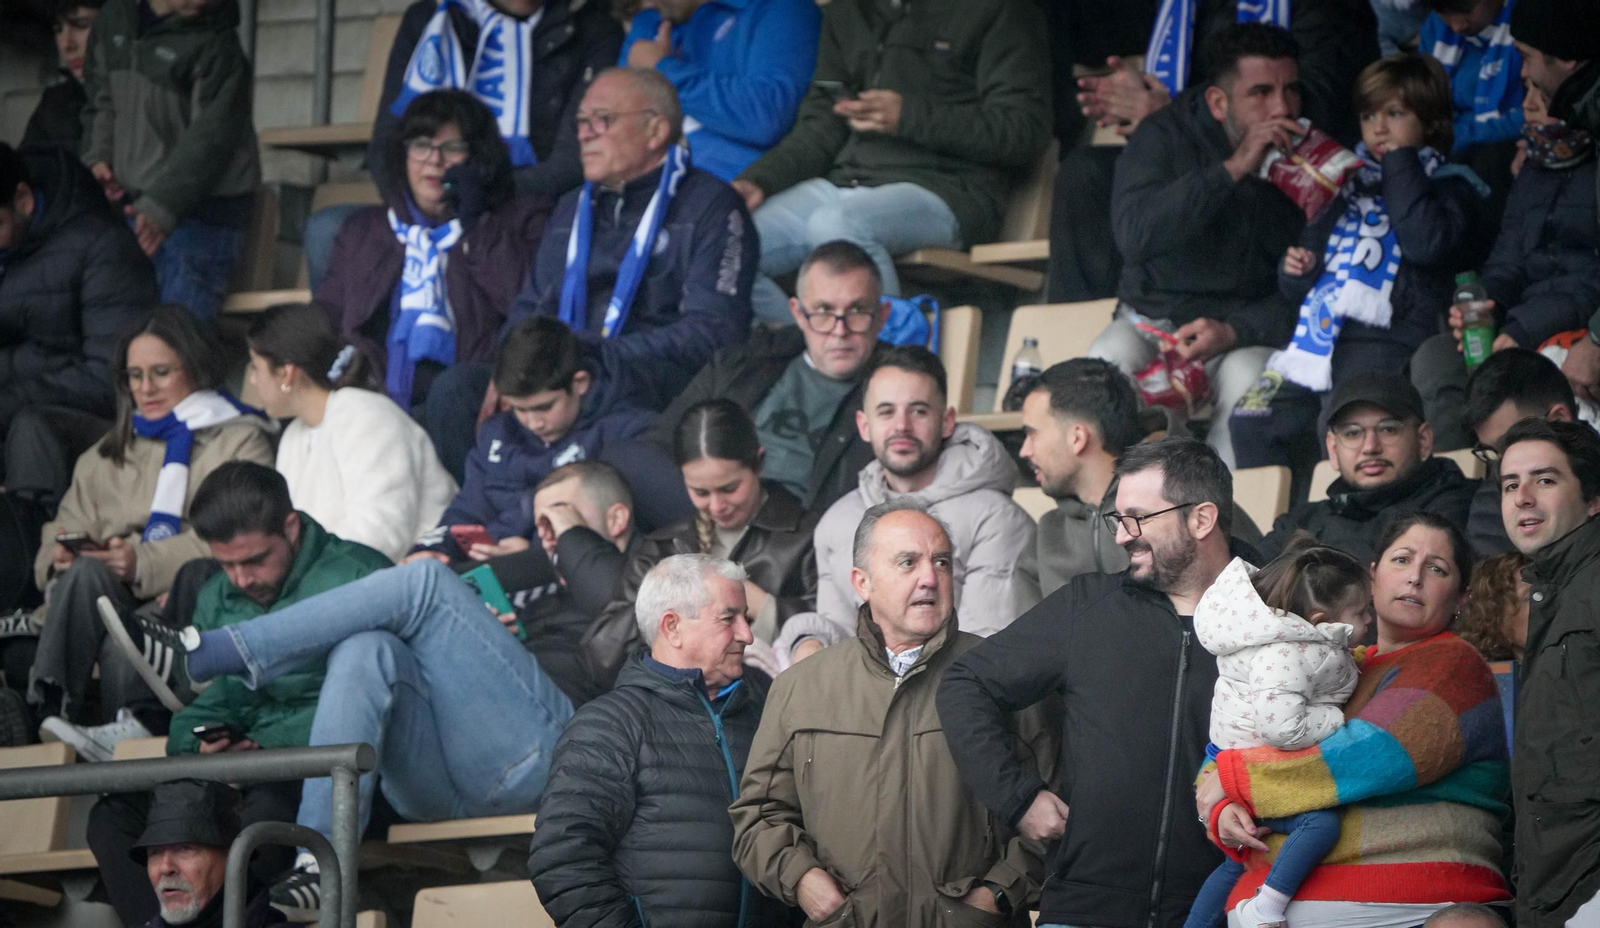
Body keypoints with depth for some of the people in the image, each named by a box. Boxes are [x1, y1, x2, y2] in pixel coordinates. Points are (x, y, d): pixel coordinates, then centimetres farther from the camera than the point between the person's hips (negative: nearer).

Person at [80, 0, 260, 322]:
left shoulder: (217, 48, -14)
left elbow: (209, 139, -20)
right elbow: (100, 97, 20)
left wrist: (161, 208, -28)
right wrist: (98, 155, 4)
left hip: (203, 207, -7)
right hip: (138, 204, 7)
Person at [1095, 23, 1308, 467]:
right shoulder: (1166, 135, -5)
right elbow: (1133, 234, -25)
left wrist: (1234, 331, -21)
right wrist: (1233, 169, -30)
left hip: (1247, 329, 0)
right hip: (1153, 321, 0)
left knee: (1250, 379, -34)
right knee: (1109, 362, -32)